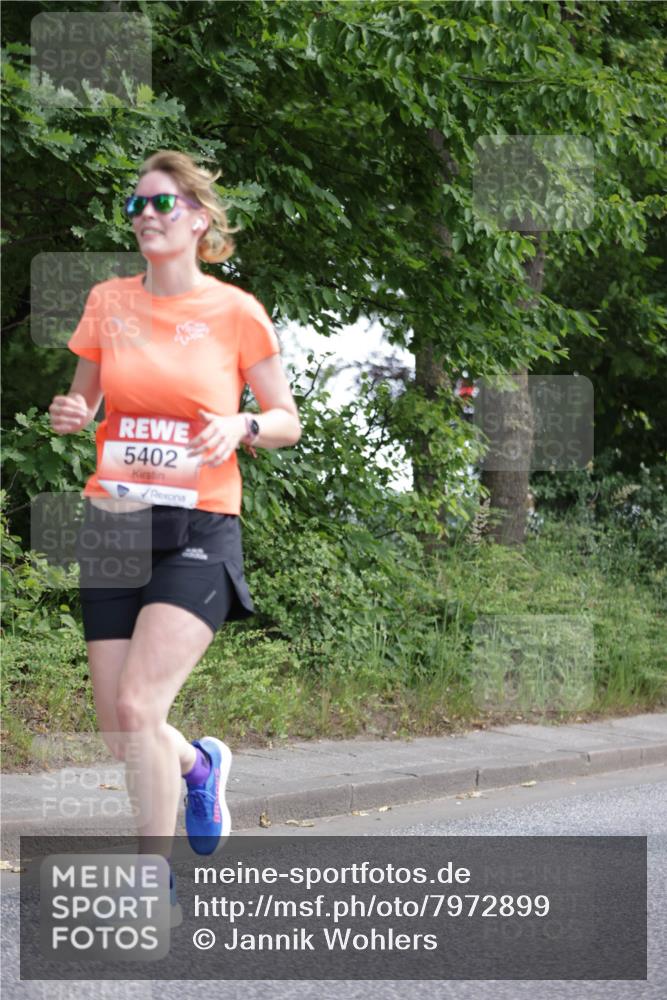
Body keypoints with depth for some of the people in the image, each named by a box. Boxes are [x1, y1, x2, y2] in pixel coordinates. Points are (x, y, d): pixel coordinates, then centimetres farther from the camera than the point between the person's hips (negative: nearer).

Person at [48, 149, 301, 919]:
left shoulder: (235, 312, -2)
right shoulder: (108, 302, 7)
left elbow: (287, 422, 6)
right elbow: (82, 403, 18)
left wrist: (241, 426, -15)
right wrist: (69, 416, -5)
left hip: (199, 529, -4)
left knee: (136, 708, -19)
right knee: (120, 733, 5)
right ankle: (200, 762, 41)